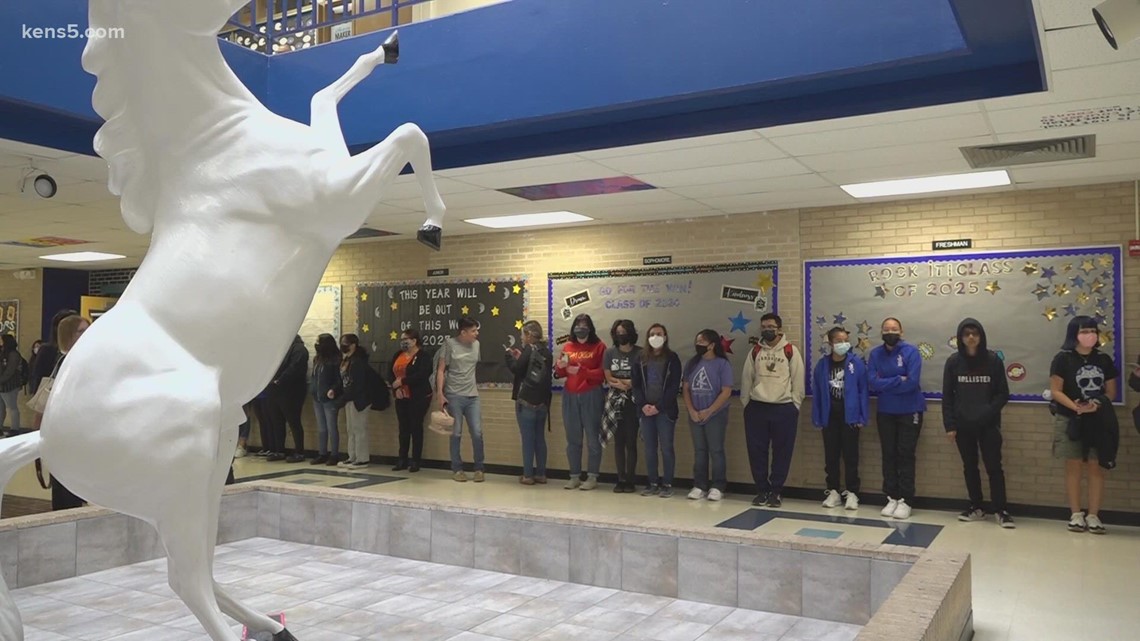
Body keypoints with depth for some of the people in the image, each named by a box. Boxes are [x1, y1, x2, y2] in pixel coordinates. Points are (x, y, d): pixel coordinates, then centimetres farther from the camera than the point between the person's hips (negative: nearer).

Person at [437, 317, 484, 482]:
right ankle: (457, 469, 15)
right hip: (454, 395, -3)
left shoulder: (476, 344, 8)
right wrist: (440, 394, -9)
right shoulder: (450, 344, -5)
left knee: (477, 433, -2)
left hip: (472, 396, 4)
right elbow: (441, 370, -4)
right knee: (456, 434, 3)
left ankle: (479, 469, 11)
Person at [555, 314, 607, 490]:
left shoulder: (599, 347, -1)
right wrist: (560, 367, -10)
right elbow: (560, 374, 12)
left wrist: (581, 371, -17)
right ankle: (574, 477, 14)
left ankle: (592, 477, 7)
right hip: (569, 396, 4)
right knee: (572, 438, 7)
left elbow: (602, 374, -7)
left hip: (591, 396, -4)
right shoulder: (567, 347, 10)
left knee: (592, 438, 0)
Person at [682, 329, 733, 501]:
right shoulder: (692, 363, 6)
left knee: (716, 451, 1)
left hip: (716, 415, -4)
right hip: (695, 415, 5)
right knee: (699, 451, 10)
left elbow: (726, 392, -12)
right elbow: (686, 388, 7)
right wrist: (692, 411, -5)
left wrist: (708, 411, -14)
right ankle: (699, 486, 16)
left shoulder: (722, 364, -8)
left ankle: (718, 487, 8)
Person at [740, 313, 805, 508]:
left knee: (782, 453, 3)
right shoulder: (755, 352, 9)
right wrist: (746, 404, 7)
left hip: (784, 409, -2)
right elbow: (746, 379, 10)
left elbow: (798, 381, 0)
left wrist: (794, 406, -3)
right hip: (757, 408, 3)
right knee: (757, 452, 5)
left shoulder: (791, 351, 0)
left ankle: (776, 492, 14)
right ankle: (762, 490, 16)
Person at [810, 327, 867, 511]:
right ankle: (833, 491, 20)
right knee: (831, 456, 9)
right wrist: (817, 419, 1)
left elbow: (863, 391, -5)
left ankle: (852, 493, 14)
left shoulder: (856, 363, -6)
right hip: (829, 417, 2)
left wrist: (862, 418, -8)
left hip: (850, 416, -2)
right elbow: (816, 392, 3)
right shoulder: (822, 364, 0)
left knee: (850, 456, 4)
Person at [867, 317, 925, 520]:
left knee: (906, 455, 0)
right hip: (885, 412, 4)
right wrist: (898, 380, -17)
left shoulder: (911, 351, -10)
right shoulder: (875, 354, 2)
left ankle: (905, 501, 6)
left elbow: (912, 382, -20)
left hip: (910, 412, -4)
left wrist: (885, 385, -11)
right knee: (889, 455, 8)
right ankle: (892, 498, 16)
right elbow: (872, 383, -9)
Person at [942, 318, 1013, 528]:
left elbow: (1003, 394, -2)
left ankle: (1001, 511, 9)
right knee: (969, 467, 11)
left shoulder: (993, 360, -4)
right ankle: (976, 508, 22)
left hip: (988, 425, -2)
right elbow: (947, 396, 1)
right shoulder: (953, 362, 0)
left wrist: (988, 412, -17)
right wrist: (949, 425, -4)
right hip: (963, 425, 2)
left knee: (994, 467, -1)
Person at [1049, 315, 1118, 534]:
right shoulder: (1063, 358, -5)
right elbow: (1056, 391, -8)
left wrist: (1097, 405, -13)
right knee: (1074, 466, 3)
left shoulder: (1104, 359, 6)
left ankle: (1093, 515, 8)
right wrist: (1075, 407, -22)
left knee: (1096, 467, 2)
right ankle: (1076, 514, 10)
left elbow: (1111, 391, 8)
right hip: (1070, 420, -3)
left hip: (1098, 420, 3)